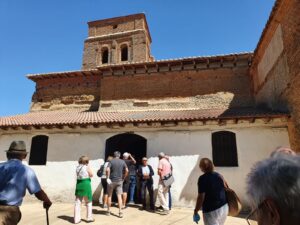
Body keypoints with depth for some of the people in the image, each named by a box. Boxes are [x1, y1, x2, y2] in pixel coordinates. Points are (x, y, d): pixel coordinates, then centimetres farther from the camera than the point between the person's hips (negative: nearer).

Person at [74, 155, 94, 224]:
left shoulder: (77, 167, 5)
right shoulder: (87, 167, -10)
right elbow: (91, 175, -2)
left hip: (79, 184, 5)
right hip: (86, 184, -5)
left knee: (77, 202, 9)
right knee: (89, 202, 11)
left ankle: (76, 219, 13)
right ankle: (89, 217, 17)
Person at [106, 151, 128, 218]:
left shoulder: (111, 161, -6)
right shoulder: (122, 161, 2)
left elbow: (107, 169, -20)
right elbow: (126, 170, -3)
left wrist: (108, 178, -11)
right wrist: (123, 178, 6)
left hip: (111, 180, -1)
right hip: (119, 181, 2)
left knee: (109, 196, 13)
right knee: (119, 196, 3)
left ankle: (108, 211, 22)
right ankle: (120, 212, -2)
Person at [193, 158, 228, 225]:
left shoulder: (203, 178, -16)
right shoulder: (219, 176, 4)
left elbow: (201, 197, -18)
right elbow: (225, 189, 14)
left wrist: (195, 212, -10)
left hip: (211, 210, -7)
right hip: (224, 207, 7)